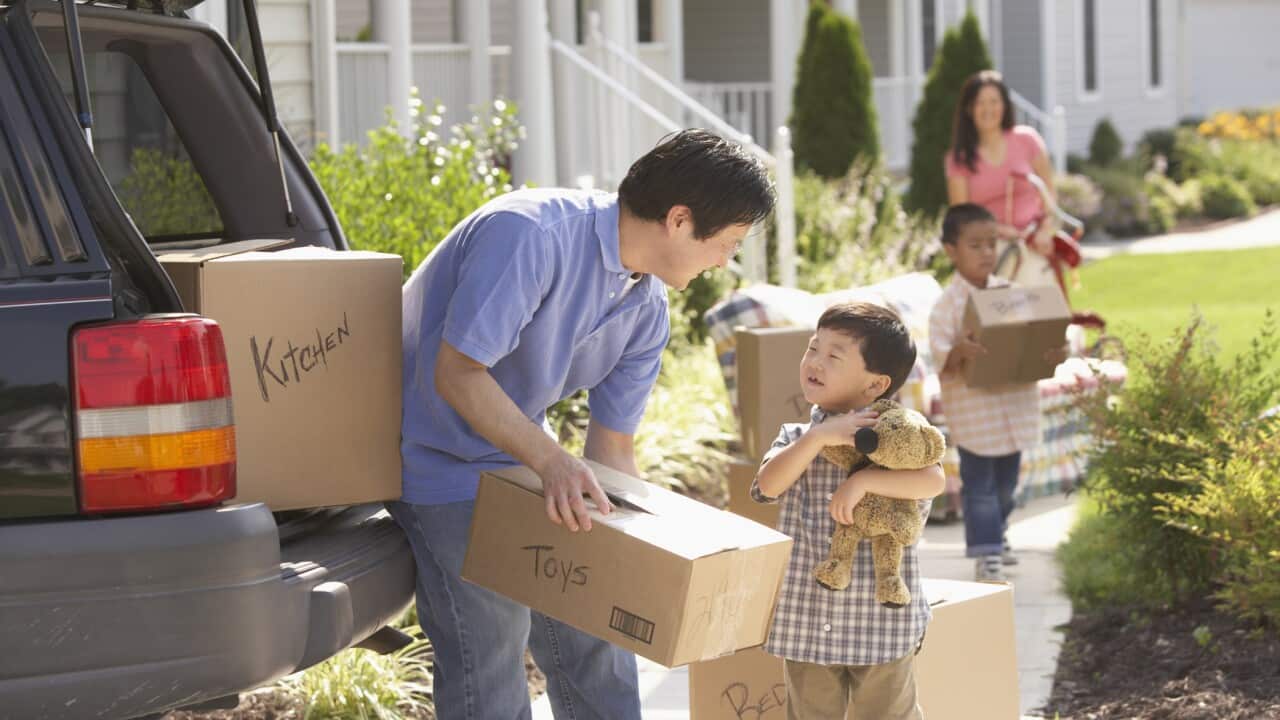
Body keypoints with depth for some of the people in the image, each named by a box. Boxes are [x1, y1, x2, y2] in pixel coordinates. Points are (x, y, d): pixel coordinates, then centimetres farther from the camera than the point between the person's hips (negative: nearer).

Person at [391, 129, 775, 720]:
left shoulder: (647, 311, -3)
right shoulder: (528, 234, -28)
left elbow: (612, 449, 4)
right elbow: (456, 374, -29)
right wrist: (551, 460, -39)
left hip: (522, 456, 8)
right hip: (442, 463, -8)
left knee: (593, 645, 11)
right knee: (490, 660, -9)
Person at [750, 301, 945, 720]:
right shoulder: (797, 437, 6)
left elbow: (933, 481, -20)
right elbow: (768, 485, -12)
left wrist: (863, 480, -27)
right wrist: (818, 438, -23)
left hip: (881, 621, -3)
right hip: (806, 622, 3)